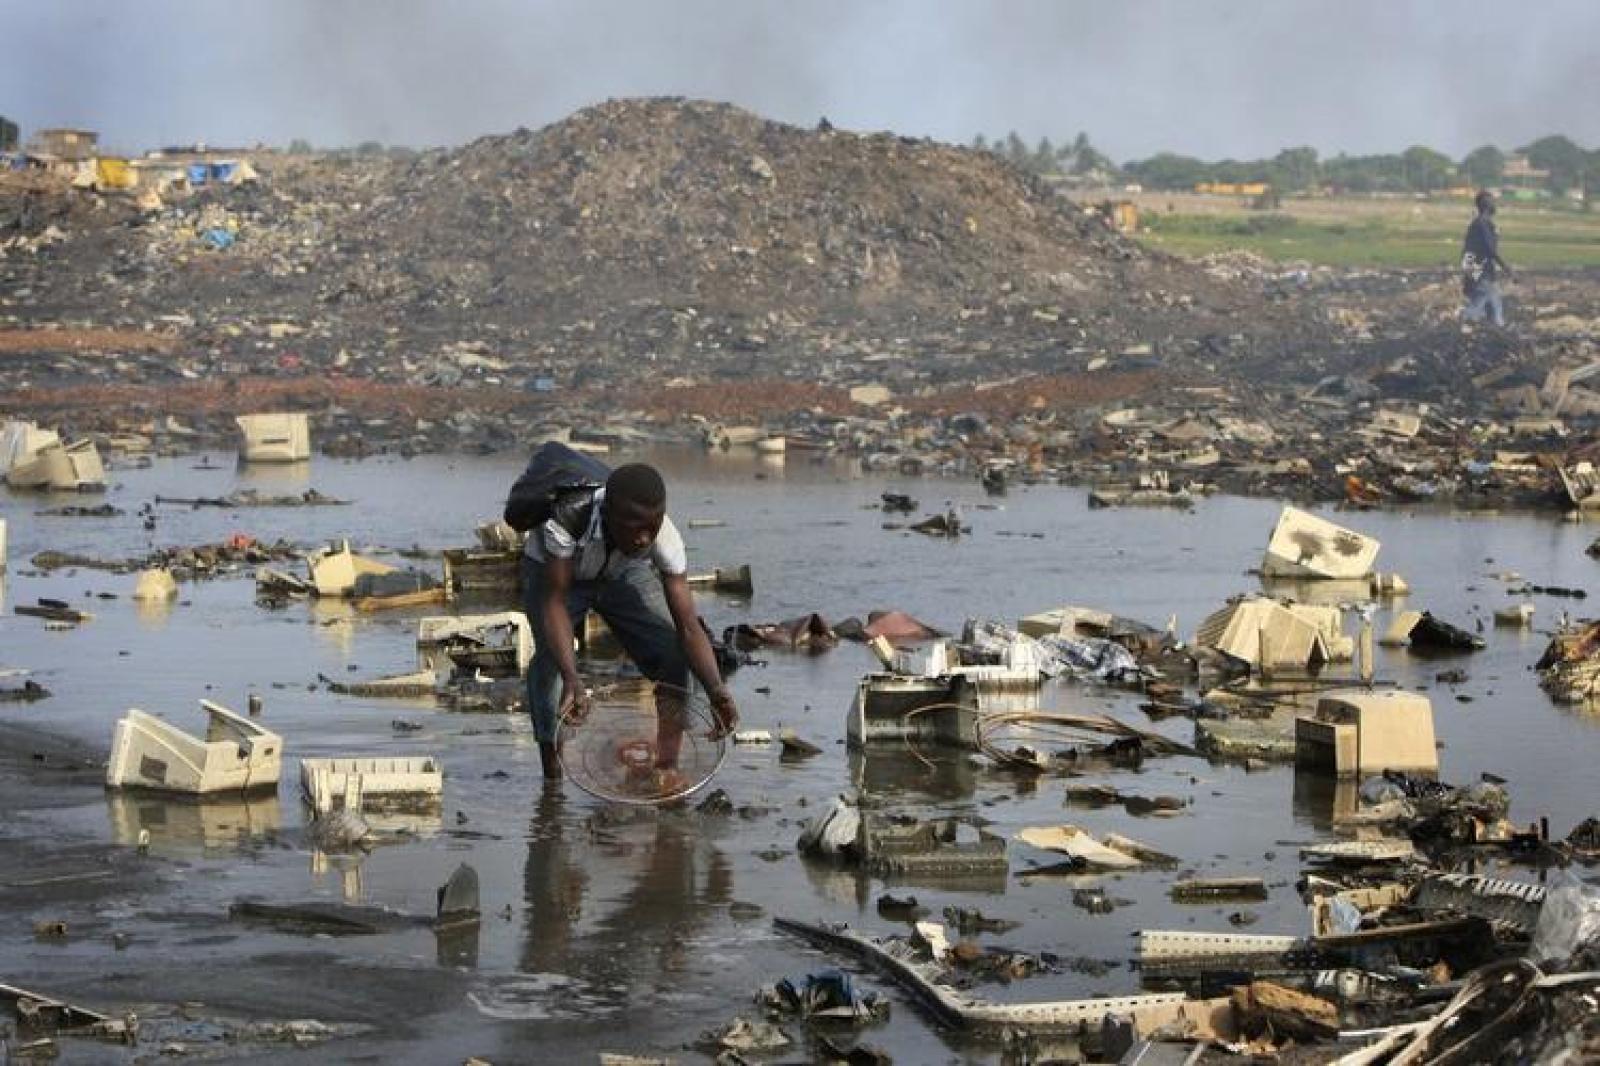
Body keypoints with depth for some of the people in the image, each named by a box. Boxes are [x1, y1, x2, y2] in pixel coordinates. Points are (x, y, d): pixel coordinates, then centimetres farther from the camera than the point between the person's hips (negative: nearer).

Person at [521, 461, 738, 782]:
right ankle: (552, 778, -17)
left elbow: (688, 626, -33)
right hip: (554, 569, -2)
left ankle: (667, 768, -7)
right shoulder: (566, 518, -42)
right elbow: (554, 602, -44)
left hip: (624, 573, 2)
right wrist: (571, 678, -58)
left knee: (671, 653, -18)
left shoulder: (665, 537, -33)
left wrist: (716, 690, -49)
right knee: (550, 656, -27)